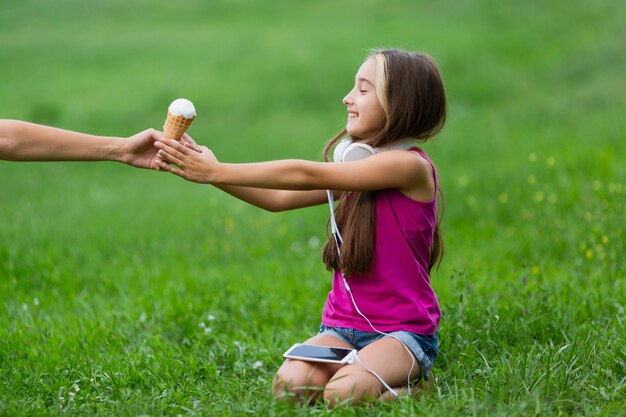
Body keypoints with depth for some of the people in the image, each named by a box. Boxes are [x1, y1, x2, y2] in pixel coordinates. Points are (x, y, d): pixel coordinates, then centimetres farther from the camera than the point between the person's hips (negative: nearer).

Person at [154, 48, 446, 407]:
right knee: (290, 385, -23)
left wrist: (217, 171, -14)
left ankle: (413, 379, -1)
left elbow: (306, 176, -16)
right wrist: (207, 170, -4)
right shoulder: (356, 167, 13)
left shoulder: (410, 165, -15)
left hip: (403, 332, -6)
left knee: (344, 392, -31)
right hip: (342, 328, 6)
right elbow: (278, 198, 7)